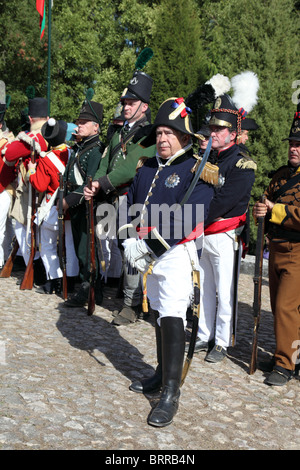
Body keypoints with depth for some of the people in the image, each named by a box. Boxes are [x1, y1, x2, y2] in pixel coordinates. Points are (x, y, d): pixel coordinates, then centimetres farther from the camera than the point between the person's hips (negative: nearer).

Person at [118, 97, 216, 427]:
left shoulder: (196, 170, -10)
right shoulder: (147, 168, 11)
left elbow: (188, 219, -21)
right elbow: (130, 205, 11)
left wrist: (151, 239, -21)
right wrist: (130, 240, -6)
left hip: (176, 254, -7)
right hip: (148, 255, 7)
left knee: (172, 319, -11)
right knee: (159, 315, 17)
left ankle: (171, 394, -7)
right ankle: (163, 374, 32)